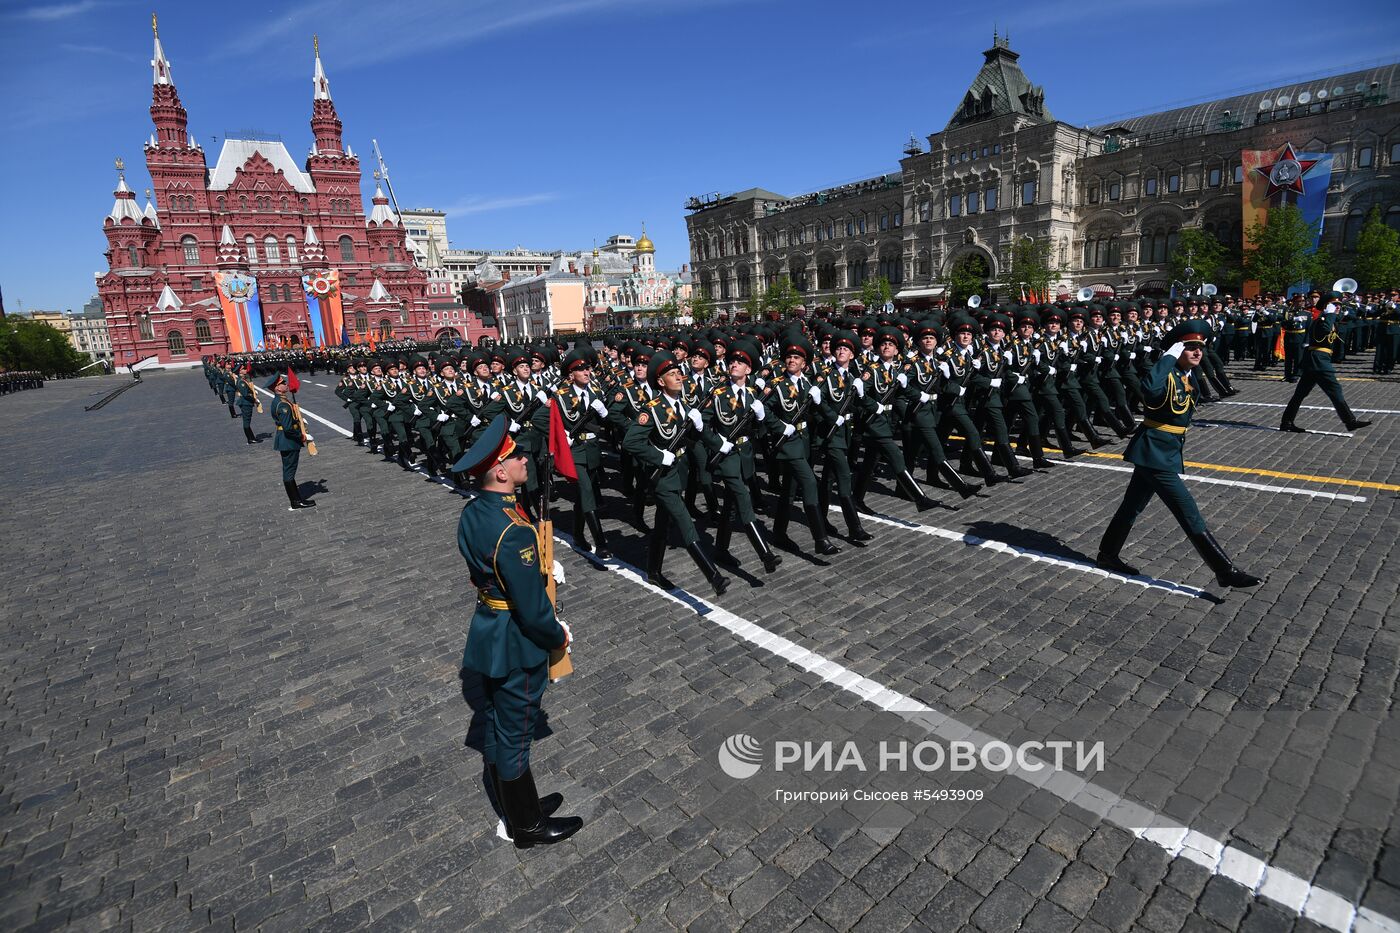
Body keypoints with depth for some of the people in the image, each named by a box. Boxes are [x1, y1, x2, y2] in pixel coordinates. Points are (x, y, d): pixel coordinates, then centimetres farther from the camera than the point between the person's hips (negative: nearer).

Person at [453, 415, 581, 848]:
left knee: (497, 726, 23)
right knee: (515, 735, 10)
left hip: (487, 634, 9)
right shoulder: (513, 531, -32)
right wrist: (560, 636, -9)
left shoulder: (472, 512, -3)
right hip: (516, 647, -9)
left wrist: (537, 563, 11)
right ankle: (527, 826, 32)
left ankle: (513, 805, 45)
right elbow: (532, 608, -26)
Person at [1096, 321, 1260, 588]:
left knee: (1133, 506, 17)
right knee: (1189, 513, -5)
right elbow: (1150, 389, -41)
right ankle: (1225, 571, 1)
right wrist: (1168, 357, -31)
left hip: (1167, 452, 10)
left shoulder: (1188, 378, 11)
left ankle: (1107, 555, 28)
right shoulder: (1167, 374, -17)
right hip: (1155, 452, -10)